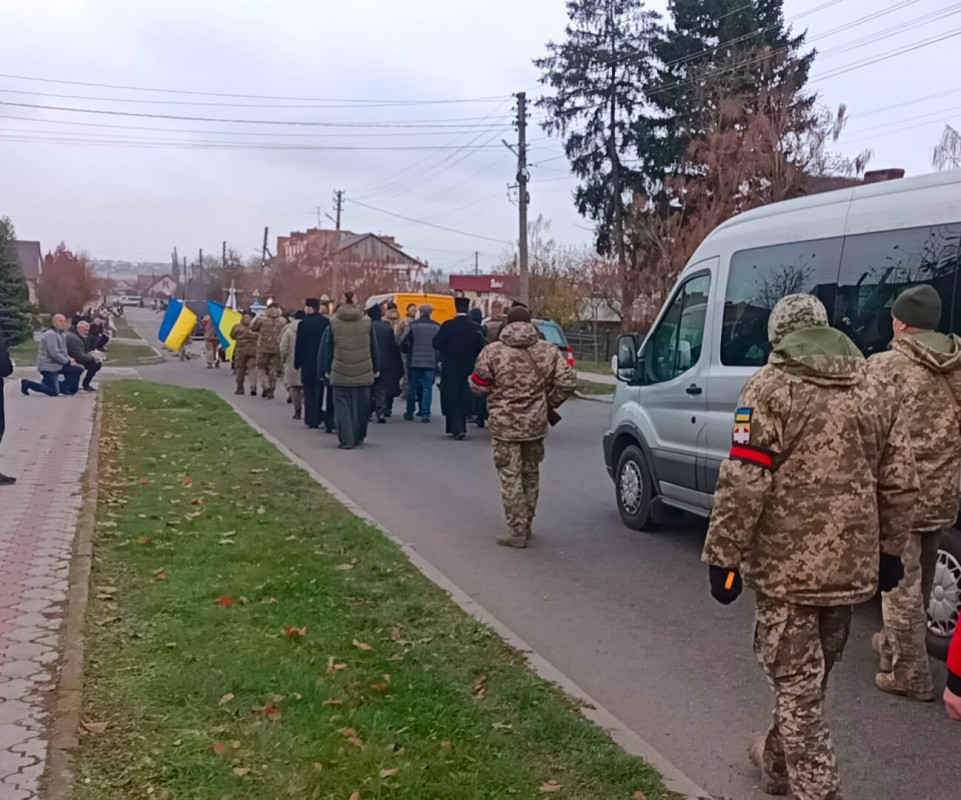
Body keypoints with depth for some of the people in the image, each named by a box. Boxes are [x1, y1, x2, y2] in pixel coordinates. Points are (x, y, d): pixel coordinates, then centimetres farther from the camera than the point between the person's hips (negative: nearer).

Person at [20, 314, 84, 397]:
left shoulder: (61, 334, 15)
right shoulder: (51, 334, -16)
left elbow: (63, 351, 20)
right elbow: (54, 354, -24)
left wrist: (69, 359, 0)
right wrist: (68, 361, -14)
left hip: (58, 365, 10)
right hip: (48, 367, -10)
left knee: (79, 369, 0)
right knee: (54, 393, -14)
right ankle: (27, 384, 1)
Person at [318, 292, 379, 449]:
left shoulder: (334, 323, 0)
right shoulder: (366, 322, 2)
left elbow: (328, 348, 3)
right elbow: (373, 347, 7)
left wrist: (327, 369, 10)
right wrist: (375, 369, 14)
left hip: (340, 373, -1)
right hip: (363, 372, 1)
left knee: (342, 406, 2)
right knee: (361, 406, 13)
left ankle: (346, 440, -5)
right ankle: (359, 437, 23)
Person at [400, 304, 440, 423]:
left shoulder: (413, 325, -5)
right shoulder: (437, 327, 0)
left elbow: (404, 343, -7)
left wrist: (406, 352, 13)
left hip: (414, 361, 0)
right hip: (431, 363, 1)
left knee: (412, 387, 10)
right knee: (427, 388, 3)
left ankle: (410, 413, 15)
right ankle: (425, 414, -2)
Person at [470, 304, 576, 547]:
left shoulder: (492, 352, -9)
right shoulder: (548, 351, 0)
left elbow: (478, 385, -4)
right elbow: (568, 382, -4)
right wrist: (548, 404, 10)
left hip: (504, 426, -4)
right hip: (536, 424, 4)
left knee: (510, 477, 3)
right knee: (531, 475, 18)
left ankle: (518, 532, 1)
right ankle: (526, 526, 28)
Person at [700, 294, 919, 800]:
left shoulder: (771, 387, -10)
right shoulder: (875, 390, 9)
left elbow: (743, 484, -17)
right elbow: (899, 482, 11)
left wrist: (722, 556, -11)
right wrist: (890, 550, 21)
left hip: (786, 565, -7)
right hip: (851, 566, 7)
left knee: (796, 686, 4)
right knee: (810, 678, 23)